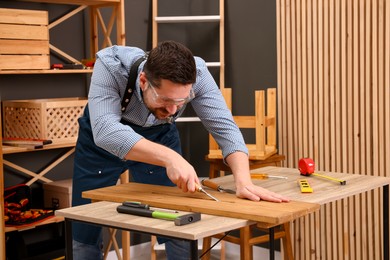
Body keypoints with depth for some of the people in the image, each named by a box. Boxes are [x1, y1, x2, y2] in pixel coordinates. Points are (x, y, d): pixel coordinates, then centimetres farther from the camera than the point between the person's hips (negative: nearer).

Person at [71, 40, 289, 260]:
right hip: (101, 140, -1)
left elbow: (225, 127, -31)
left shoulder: (196, 73, -32)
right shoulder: (110, 66, -38)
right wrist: (169, 157, -59)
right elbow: (105, 131, -48)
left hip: (159, 136, 1)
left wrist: (244, 180, -48)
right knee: (84, 231, 4)